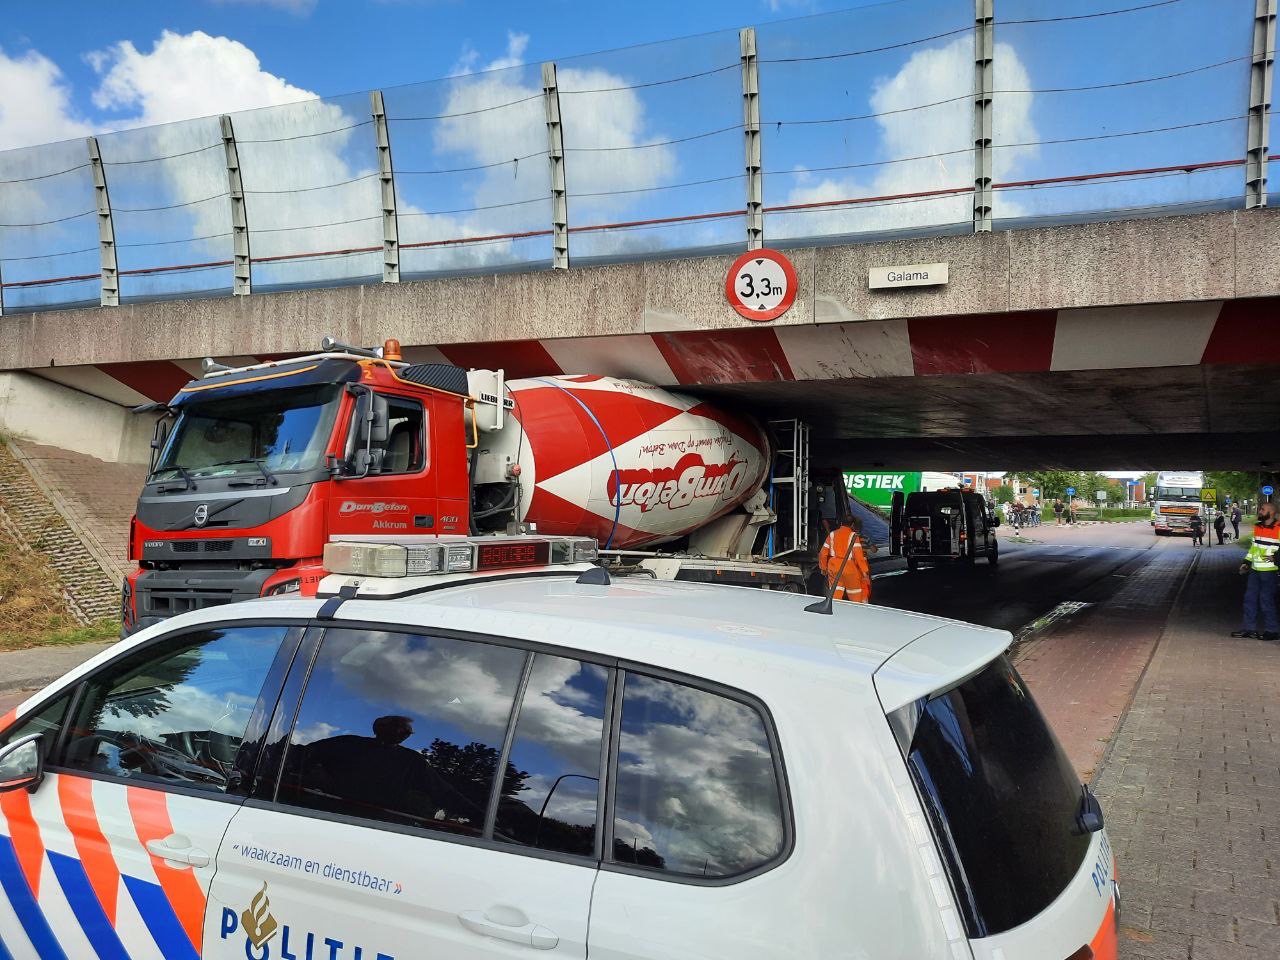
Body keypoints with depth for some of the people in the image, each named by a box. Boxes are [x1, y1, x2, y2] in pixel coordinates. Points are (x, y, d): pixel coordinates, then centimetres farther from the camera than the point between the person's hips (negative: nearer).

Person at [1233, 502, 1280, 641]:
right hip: (1255, 569, 8)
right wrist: (1246, 562, 19)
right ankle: (1249, 628, 17)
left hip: (1269, 570, -8)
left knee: (1266, 600, -3)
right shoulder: (1257, 527, 13)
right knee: (1250, 598, 10)